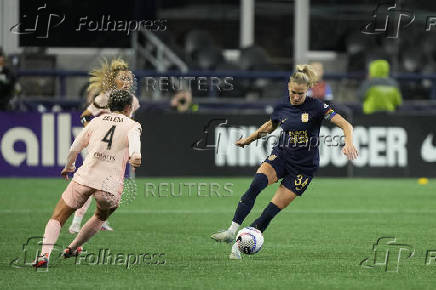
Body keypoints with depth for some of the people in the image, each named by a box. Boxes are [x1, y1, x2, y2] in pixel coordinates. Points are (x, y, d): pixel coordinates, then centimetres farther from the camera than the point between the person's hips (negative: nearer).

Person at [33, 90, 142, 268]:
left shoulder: (96, 121, 18)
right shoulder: (132, 125, 10)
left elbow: (74, 149, 22)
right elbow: (134, 137, -15)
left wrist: (68, 166, 42)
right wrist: (135, 155, -36)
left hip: (85, 178, 1)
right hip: (110, 184, -1)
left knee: (58, 217, 4)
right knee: (101, 217, 30)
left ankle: (45, 254, -17)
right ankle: (73, 248, 35)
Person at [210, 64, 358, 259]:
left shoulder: (316, 107, -12)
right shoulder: (282, 107, 1)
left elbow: (345, 125, -17)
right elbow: (270, 125, 24)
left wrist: (349, 143, -35)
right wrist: (249, 139, 28)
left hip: (304, 166, -3)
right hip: (281, 156, 3)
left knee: (272, 210, -9)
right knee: (256, 184, -28)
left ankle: (240, 245, 1)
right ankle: (232, 232, -31)